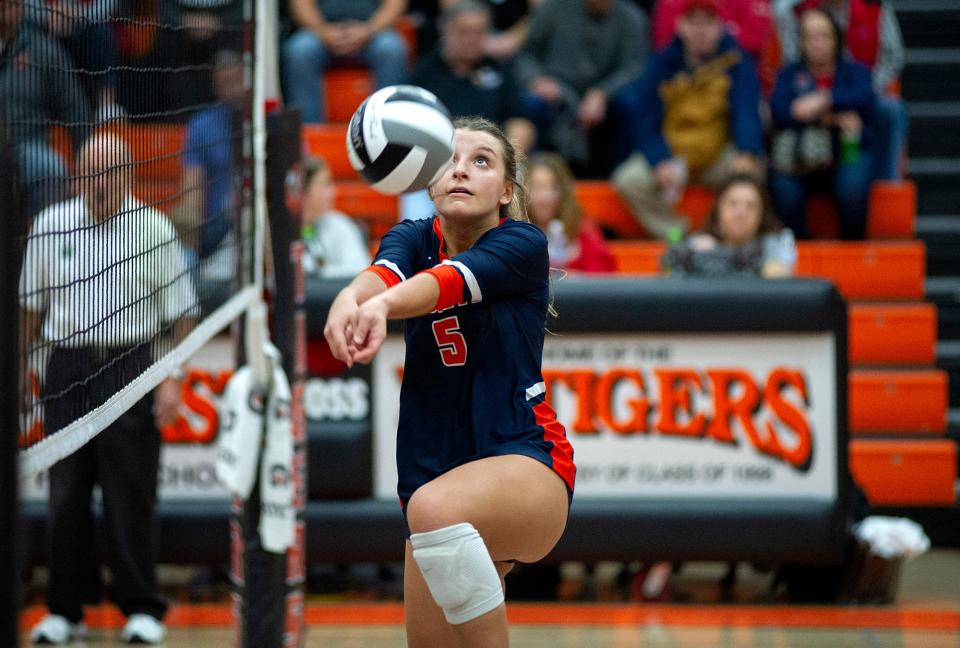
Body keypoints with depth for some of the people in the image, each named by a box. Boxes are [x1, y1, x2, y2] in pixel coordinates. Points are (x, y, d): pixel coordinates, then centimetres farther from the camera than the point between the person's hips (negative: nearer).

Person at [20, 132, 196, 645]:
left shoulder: (153, 229, 1)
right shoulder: (50, 225, 7)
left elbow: (178, 313, 2)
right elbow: (31, 305, 15)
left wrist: (173, 378, -6)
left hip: (132, 369, -2)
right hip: (67, 368, 2)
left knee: (130, 496, -3)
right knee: (65, 493, 3)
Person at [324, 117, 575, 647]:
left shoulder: (524, 245, -7)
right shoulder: (413, 239, 5)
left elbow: (447, 282, -28)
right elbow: (384, 273, -19)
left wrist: (382, 305, -50)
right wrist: (350, 298, -44)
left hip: (526, 467, -6)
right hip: (433, 474, 6)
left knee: (435, 507, -37)